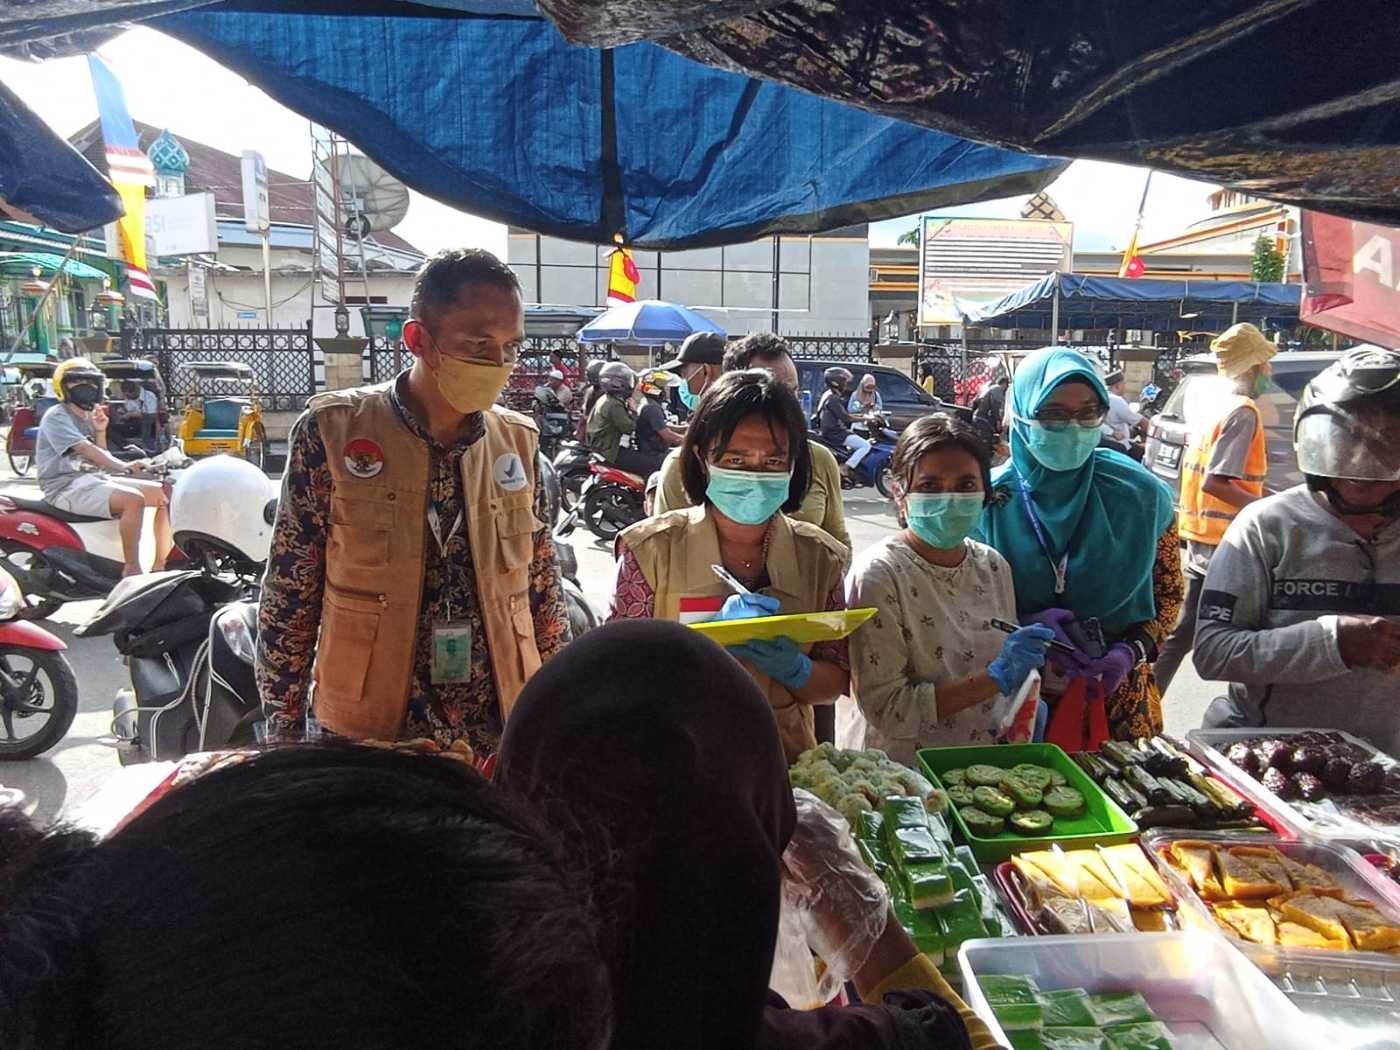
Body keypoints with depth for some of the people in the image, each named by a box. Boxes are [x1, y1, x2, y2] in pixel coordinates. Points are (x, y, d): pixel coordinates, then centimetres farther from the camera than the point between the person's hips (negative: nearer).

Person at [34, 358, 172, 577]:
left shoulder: (87, 418, 20)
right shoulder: (56, 417, -6)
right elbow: (85, 449, -23)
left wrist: (100, 431, 5)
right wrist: (124, 467, -35)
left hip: (96, 479, 9)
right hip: (67, 486, -9)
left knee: (165, 493, -3)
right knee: (133, 500, -34)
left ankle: (161, 565, -3)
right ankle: (131, 569, -32)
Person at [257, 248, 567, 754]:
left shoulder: (518, 441, 1)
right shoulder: (333, 430, -9)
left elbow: (543, 586, 7)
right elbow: (288, 594, -5)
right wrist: (283, 732, -4)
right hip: (367, 736, -2)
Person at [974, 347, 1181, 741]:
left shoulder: (1141, 497, -6)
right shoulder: (989, 501, -10)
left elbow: (1169, 595, 5)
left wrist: (1131, 652, -12)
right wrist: (1024, 625, -21)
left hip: (1116, 697, 1)